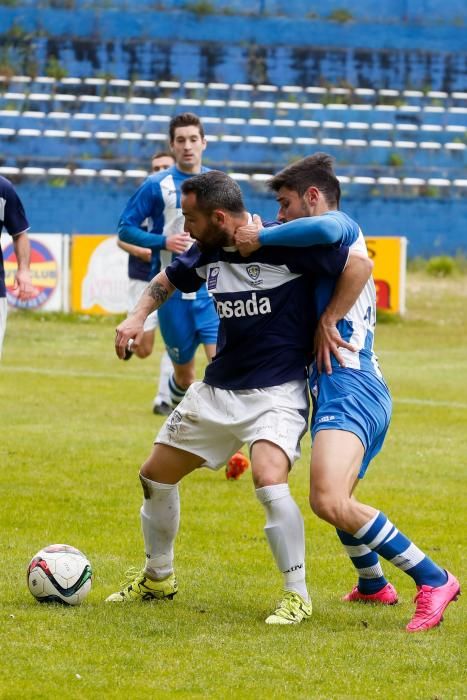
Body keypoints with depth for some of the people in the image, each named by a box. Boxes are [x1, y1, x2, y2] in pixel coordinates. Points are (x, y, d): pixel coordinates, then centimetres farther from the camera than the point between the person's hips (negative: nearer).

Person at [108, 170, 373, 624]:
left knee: (269, 483, -30)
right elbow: (169, 279, 24)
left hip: (277, 391, -8)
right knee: (155, 477, 13)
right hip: (217, 390, 8)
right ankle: (157, 579, 36)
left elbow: (359, 265, -18)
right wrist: (138, 317, 8)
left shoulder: (282, 243, -19)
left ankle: (296, 596, -13)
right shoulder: (207, 254, 2)